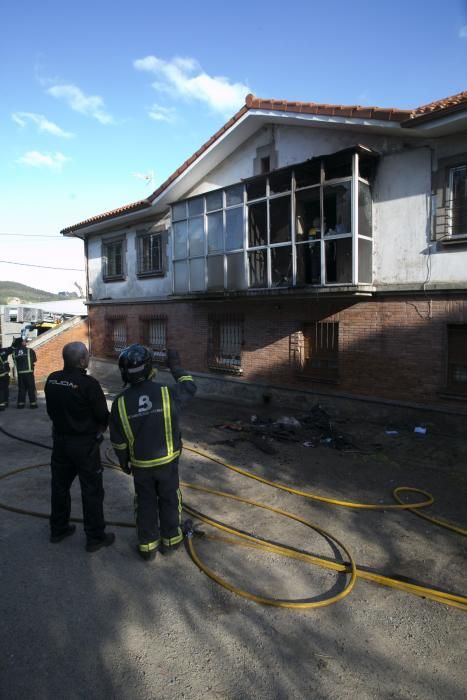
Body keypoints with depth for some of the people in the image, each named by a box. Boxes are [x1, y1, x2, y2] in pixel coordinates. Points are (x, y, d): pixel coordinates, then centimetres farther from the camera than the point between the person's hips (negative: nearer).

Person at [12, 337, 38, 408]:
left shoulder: (14, 352, 3)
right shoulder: (30, 350, -5)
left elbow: (14, 361, 7)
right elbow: (35, 360, 4)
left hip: (20, 373, 3)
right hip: (29, 372, -3)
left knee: (21, 388, 11)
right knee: (31, 388, 3)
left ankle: (20, 403, 13)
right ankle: (33, 403, 3)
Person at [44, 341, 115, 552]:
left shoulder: (52, 379, -4)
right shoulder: (89, 384, -24)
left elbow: (51, 411, 6)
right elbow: (103, 416, -15)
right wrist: (98, 430, 5)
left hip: (60, 440, 6)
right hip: (85, 444, -6)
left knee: (60, 486, 21)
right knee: (92, 491, 7)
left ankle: (58, 529, 37)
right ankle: (95, 537, 19)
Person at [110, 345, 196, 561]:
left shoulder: (120, 402, -14)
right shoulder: (166, 393, -19)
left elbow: (118, 441, -3)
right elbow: (189, 387, 3)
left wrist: (124, 462, 13)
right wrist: (175, 366, 13)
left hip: (140, 465, 1)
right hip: (167, 461, -1)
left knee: (146, 503, 19)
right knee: (169, 501, 18)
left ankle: (147, 546, 32)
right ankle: (170, 541, 35)